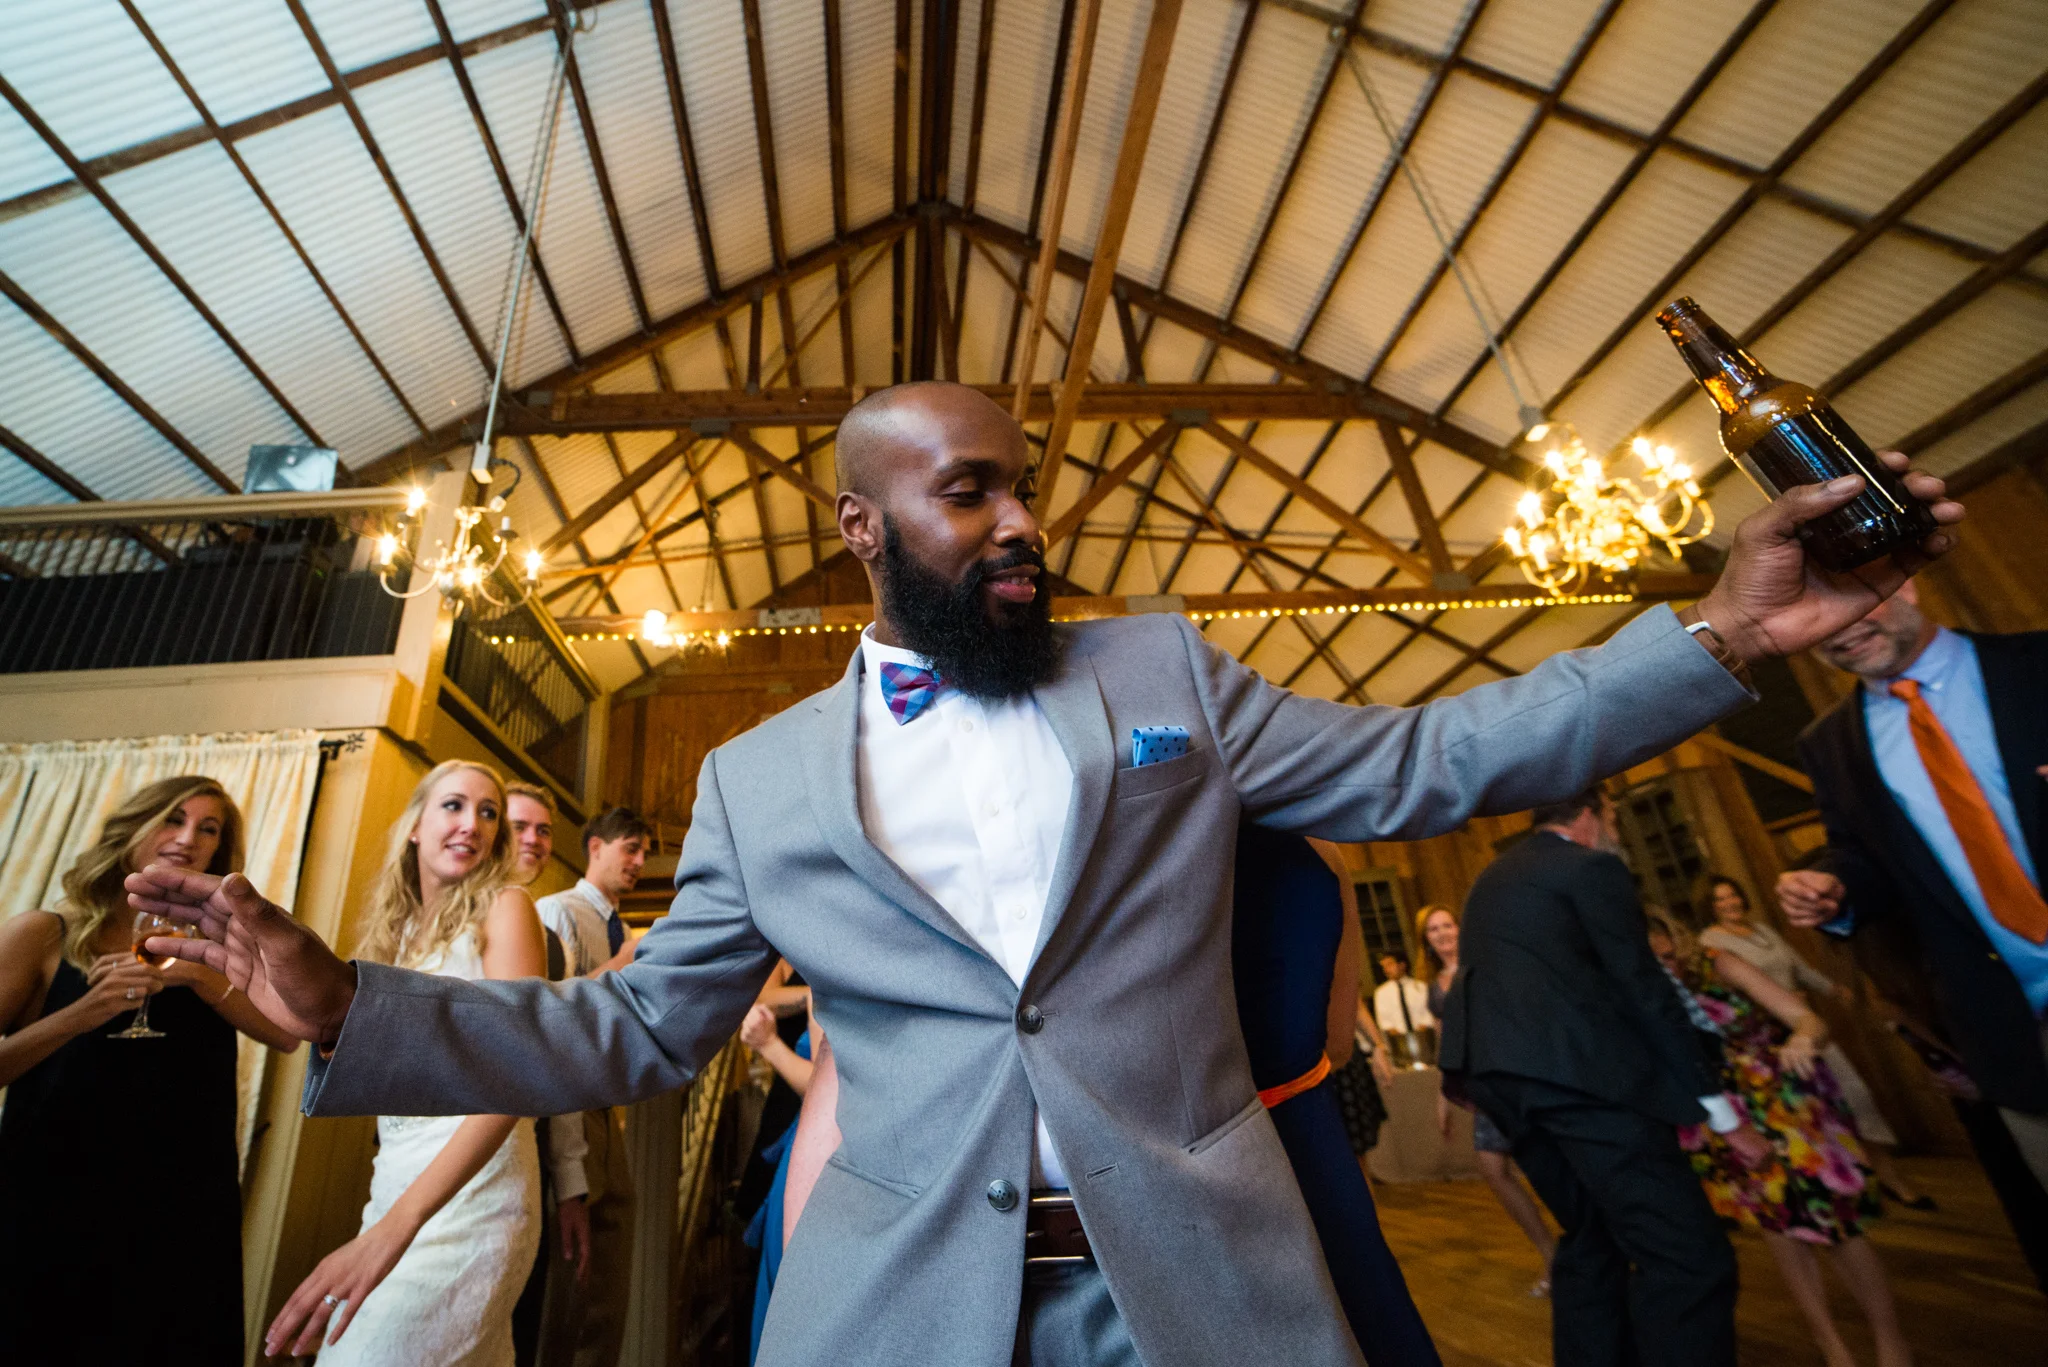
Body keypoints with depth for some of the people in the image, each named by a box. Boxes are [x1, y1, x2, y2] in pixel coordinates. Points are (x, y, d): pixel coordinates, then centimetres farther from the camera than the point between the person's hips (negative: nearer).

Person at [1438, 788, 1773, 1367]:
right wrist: (1721, 1110, 1)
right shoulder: (1591, 868, 1)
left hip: (1489, 1066, 8)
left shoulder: (1491, 878, 25)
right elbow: (1643, 990, -4)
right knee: (1689, 1254, -5)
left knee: (1590, 1240, 19)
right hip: (1573, 1066, -8)